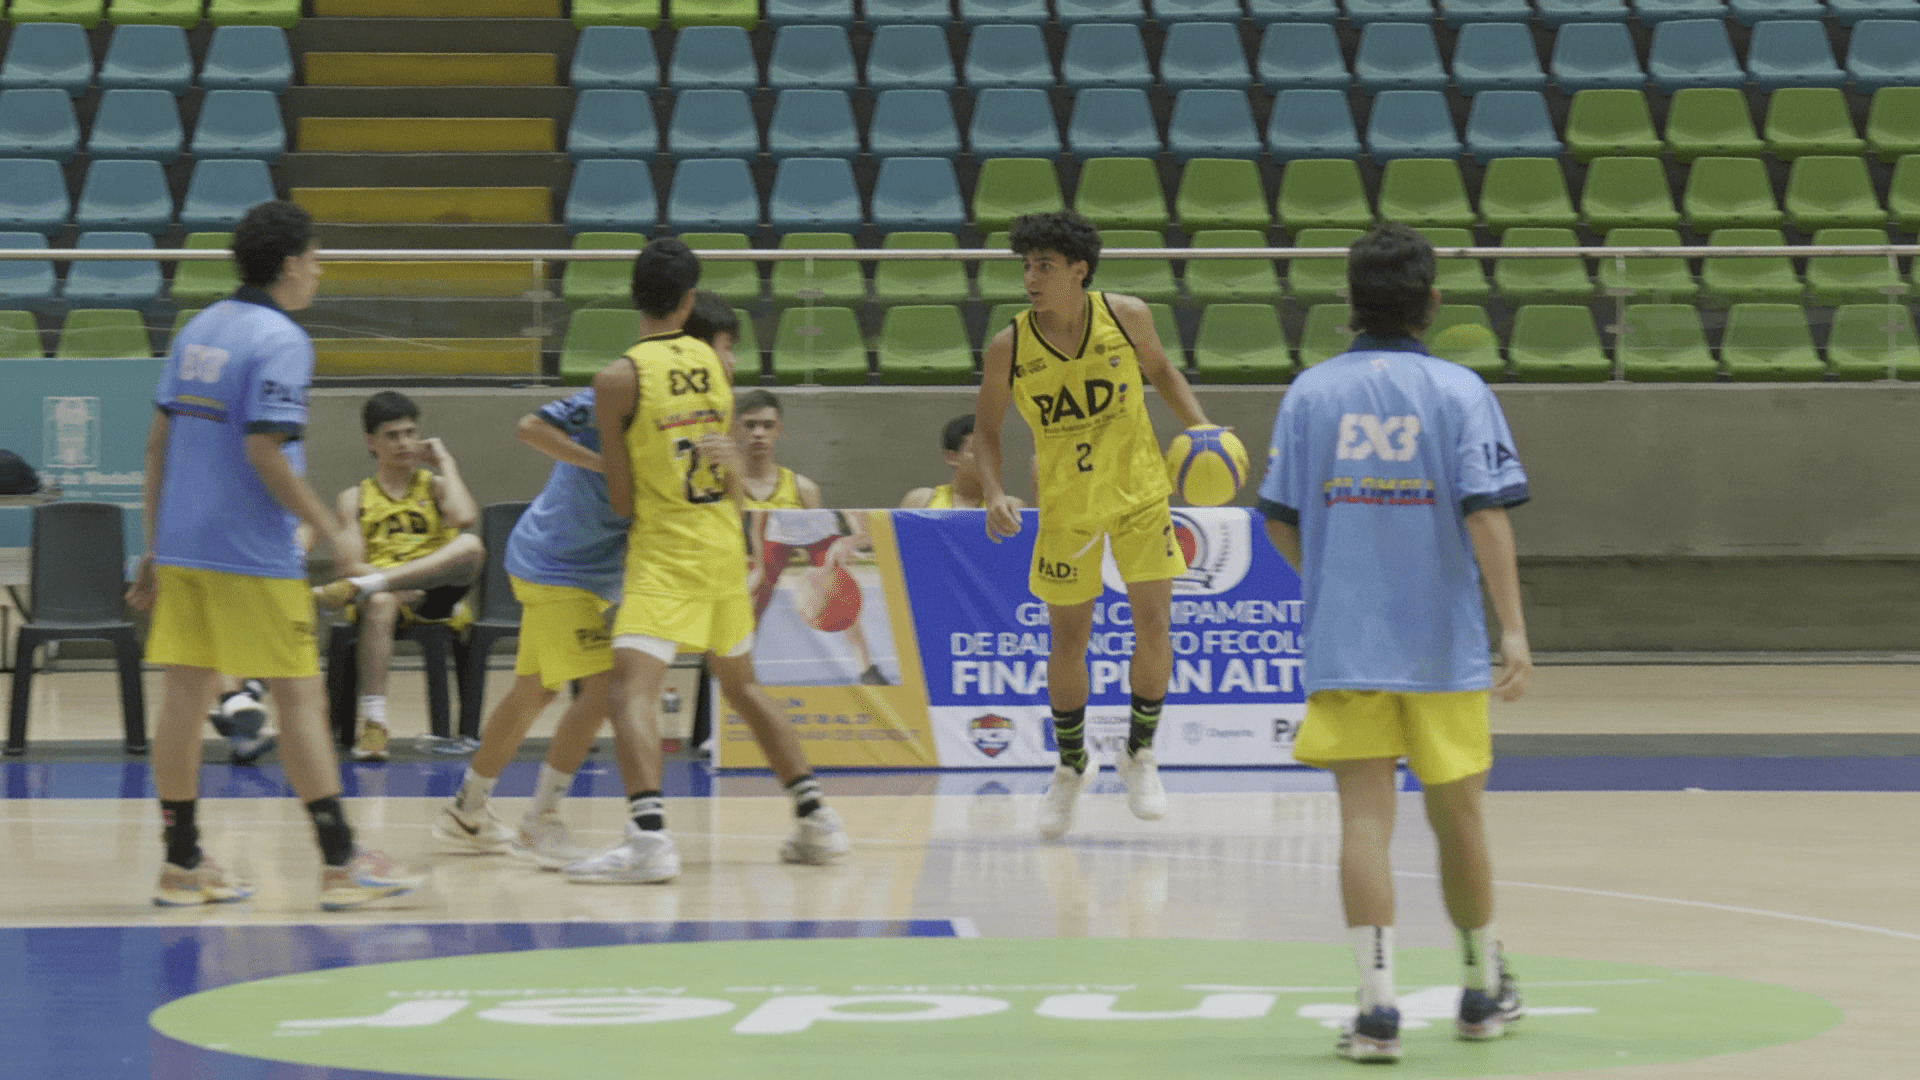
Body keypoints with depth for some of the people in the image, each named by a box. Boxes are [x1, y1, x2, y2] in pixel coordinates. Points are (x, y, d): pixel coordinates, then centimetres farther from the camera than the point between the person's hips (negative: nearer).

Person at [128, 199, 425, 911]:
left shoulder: (199, 330, 11)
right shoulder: (280, 341, -12)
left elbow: (159, 442, 14)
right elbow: (265, 453, -19)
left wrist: (154, 546, 20)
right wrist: (332, 532, -12)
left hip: (182, 548, 7)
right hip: (252, 557, -7)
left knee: (185, 694, 7)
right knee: (300, 697, -3)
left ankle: (182, 864, 10)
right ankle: (340, 863, -2)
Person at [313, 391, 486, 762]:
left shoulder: (434, 485, 17)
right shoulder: (356, 498, 14)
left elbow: (465, 517, -8)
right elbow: (352, 565, 0)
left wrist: (445, 464, 3)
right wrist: (398, 587, -18)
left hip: (434, 595, 1)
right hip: (381, 588, -1)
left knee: (470, 546, -31)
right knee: (380, 603, -40)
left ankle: (353, 590, -40)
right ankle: (372, 723, -43)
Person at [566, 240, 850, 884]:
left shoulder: (618, 379, -12)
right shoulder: (717, 364, 4)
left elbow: (622, 500, -5)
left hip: (665, 552, -6)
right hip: (725, 545, 6)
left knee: (632, 687, -14)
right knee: (742, 685, 22)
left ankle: (650, 836, -33)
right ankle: (816, 820, 26)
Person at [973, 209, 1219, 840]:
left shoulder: (1126, 317, -12)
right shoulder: (1009, 347, -14)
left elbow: (1160, 370, 9)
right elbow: (986, 428, -1)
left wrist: (1199, 427, -4)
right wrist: (994, 494, -16)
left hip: (1140, 492, 0)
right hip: (1065, 505, 0)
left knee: (1154, 626, -6)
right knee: (1068, 640, 5)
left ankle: (1140, 754, 16)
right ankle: (1071, 767, 26)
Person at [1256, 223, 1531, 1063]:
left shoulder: (1311, 392, 1)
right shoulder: (1459, 391, -5)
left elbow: (1279, 522, 4)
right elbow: (1487, 514, -13)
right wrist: (1514, 629, -14)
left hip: (1343, 645, 1)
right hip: (1444, 646, 0)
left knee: (1365, 818, -2)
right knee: (1457, 816, 14)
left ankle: (1378, 1006, -13)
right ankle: (1485, 991, 30)